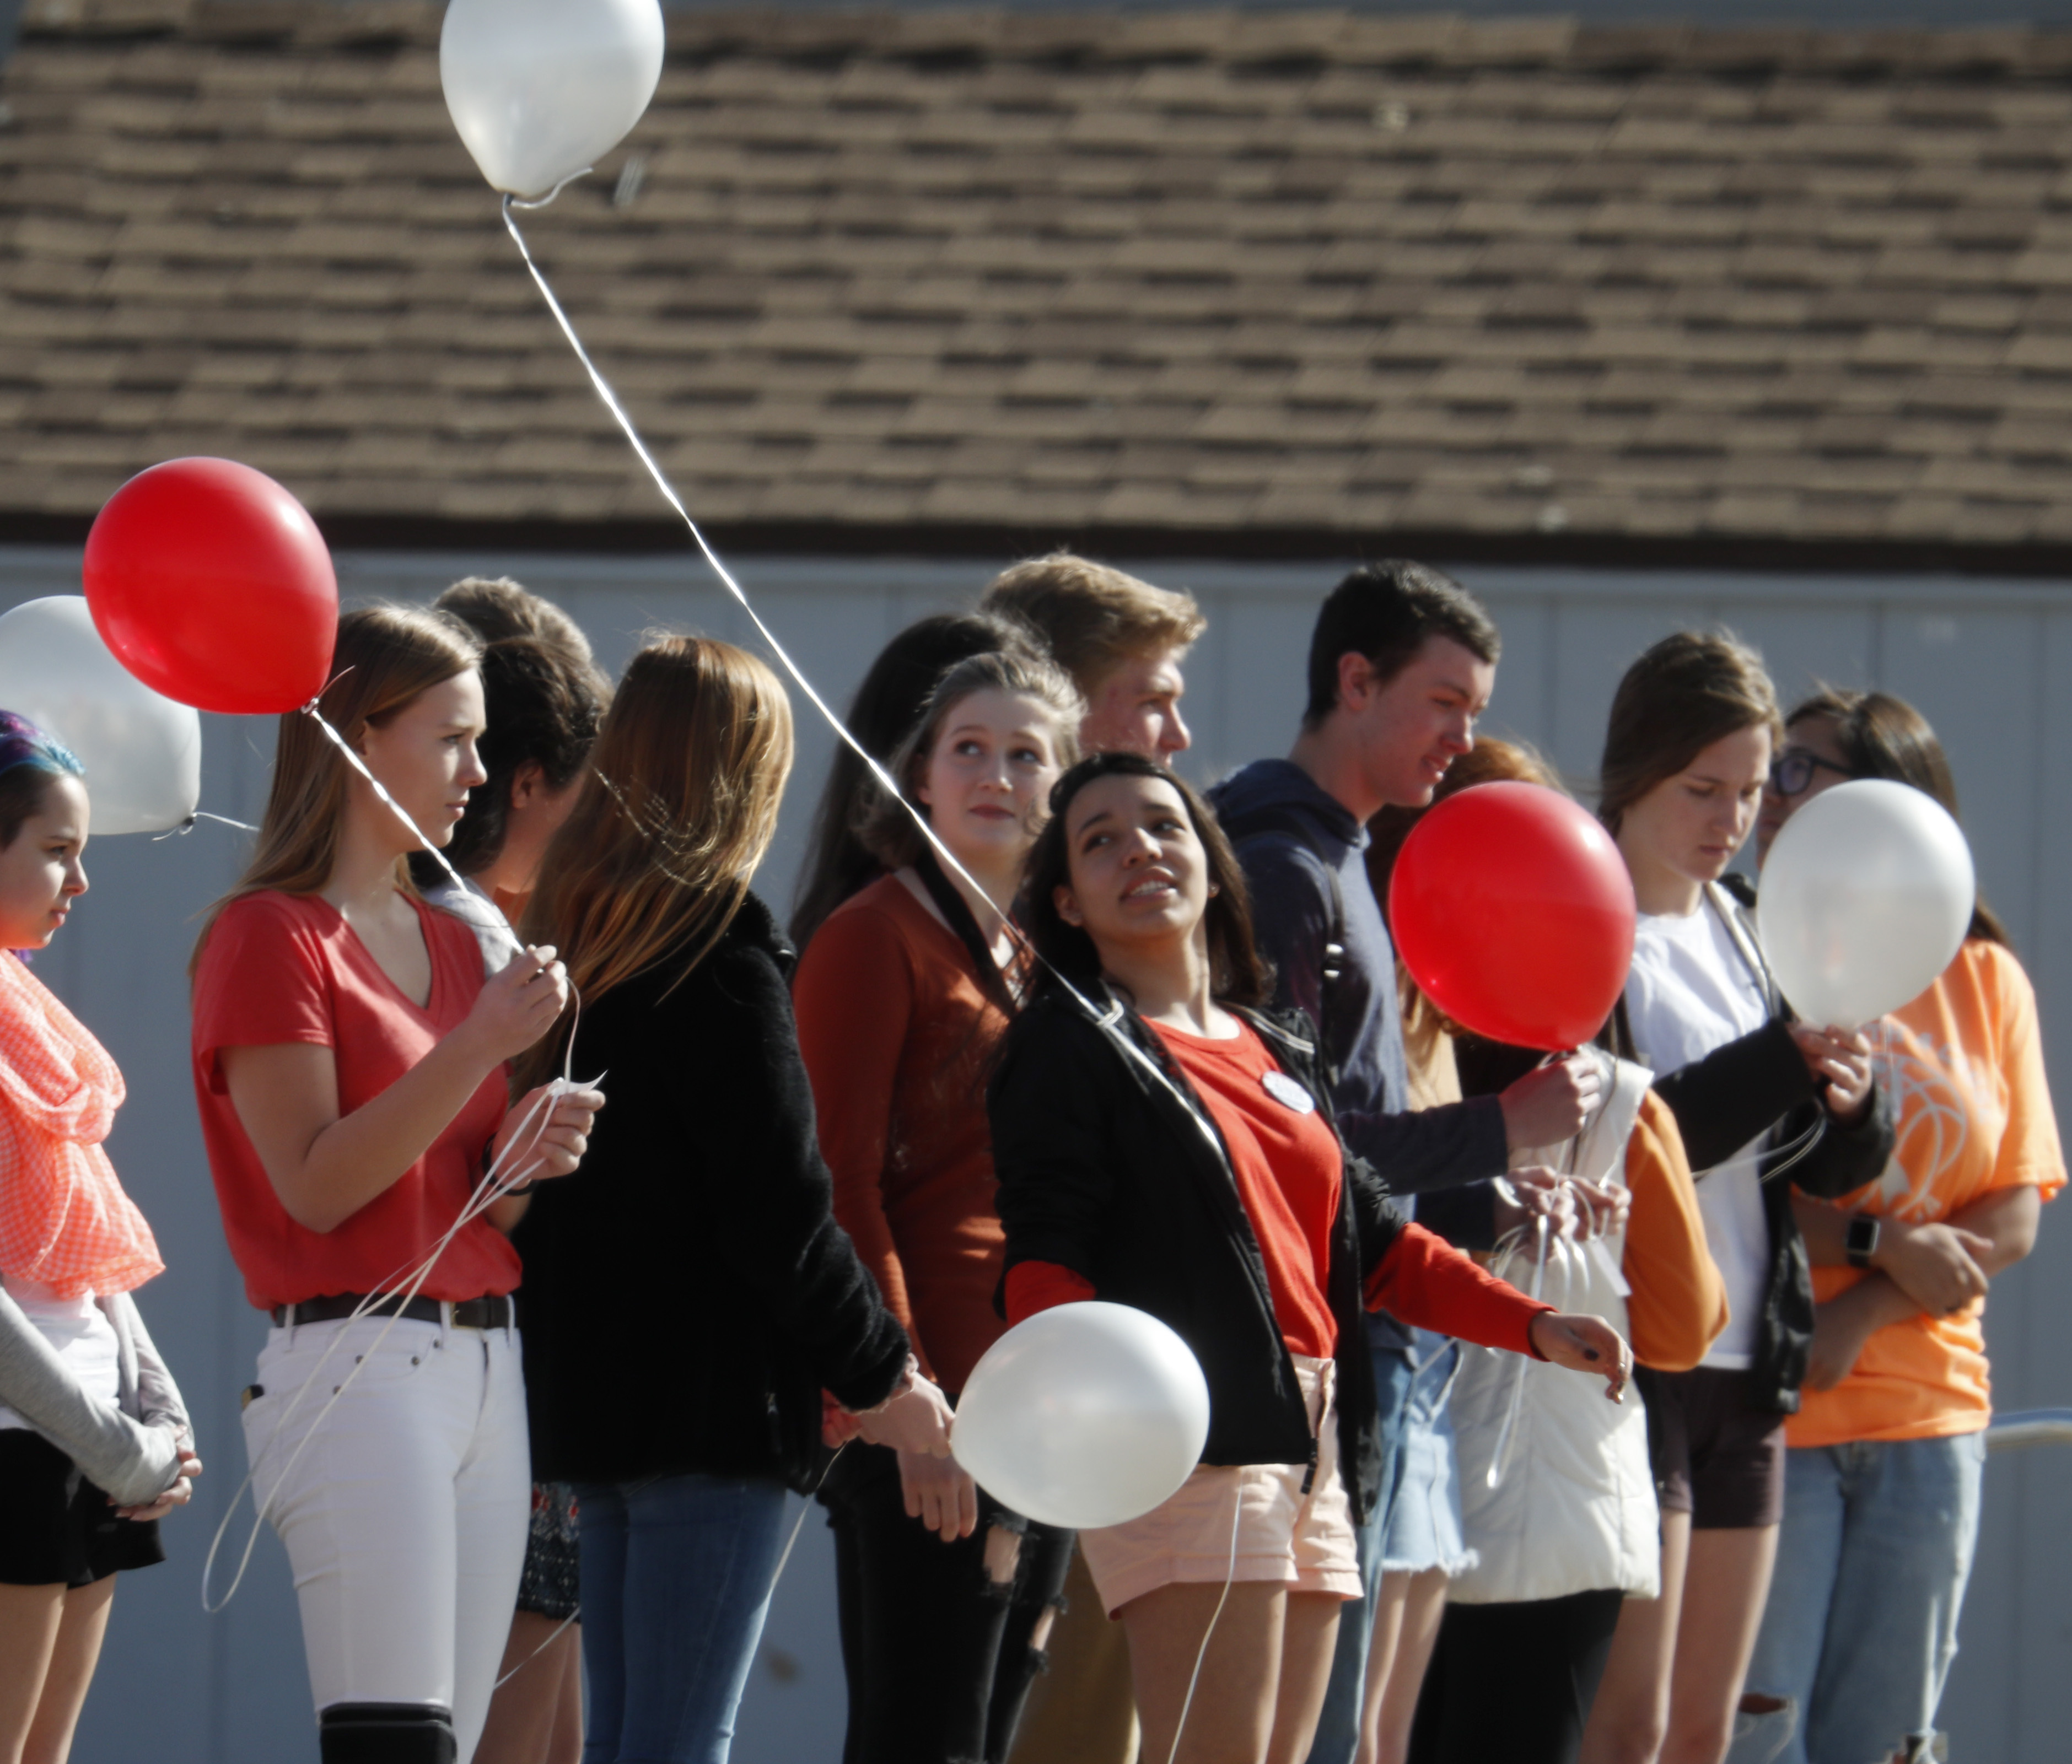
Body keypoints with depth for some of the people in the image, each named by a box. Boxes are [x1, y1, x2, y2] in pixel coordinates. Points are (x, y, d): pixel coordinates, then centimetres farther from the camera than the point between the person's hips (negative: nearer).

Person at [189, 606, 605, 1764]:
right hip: (358, 1368, -8)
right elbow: (315, 1187, -13)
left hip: (483, 1359, 8)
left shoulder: (453, 945, 19)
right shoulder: (272, 936, -5)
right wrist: (479, 1047, -18)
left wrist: (525, 1157, 1)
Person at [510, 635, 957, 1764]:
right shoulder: (720, 956, -13)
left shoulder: (571, 941, 11)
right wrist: (879, 1374, -2)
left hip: (592, 1386, 8)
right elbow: (780, 1213, -14)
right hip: (712, 1400, -8)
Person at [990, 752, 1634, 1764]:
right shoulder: (1070, 1051, 0)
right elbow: (1044, 1254, -11)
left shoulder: (1280, 1051, 22)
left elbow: (1372, 1241, 26)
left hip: (1312, 1447, 8)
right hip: (1185, 1449, -8)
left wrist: (1532, 1327, 18)